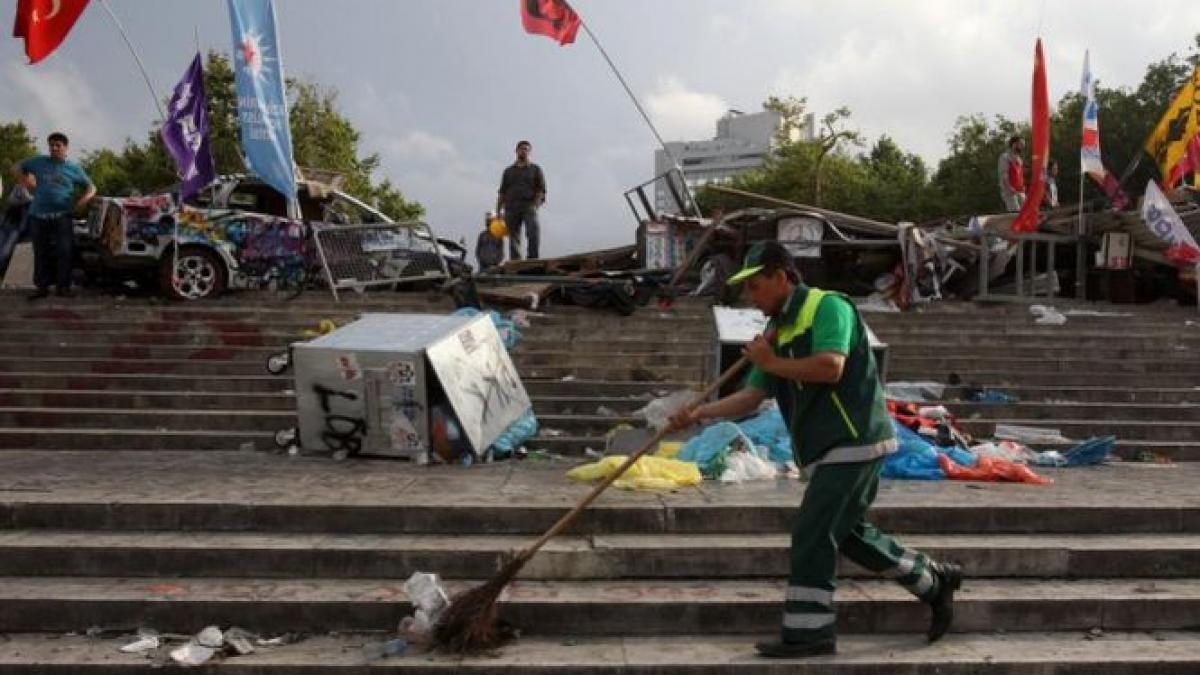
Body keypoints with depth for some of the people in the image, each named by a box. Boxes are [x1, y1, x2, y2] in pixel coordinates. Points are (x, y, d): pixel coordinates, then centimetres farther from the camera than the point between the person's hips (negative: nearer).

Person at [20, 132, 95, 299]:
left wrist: (85, 198, -9)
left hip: (62, 216, -2)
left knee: (64, 252, -6)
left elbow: (91, 187, 10)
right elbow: (20, 168, 23)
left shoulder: (73, 168, 7)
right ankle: (42, 287, 13)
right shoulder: (39, 162, 9)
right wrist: (27, 180, 7)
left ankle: (63, 286, 2)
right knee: (41, 253, 6)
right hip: (38, 215, 2)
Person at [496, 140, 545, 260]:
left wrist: (535, 205, -10)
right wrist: (498, 212, 10)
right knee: (513, 238, -4)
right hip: (511, 208, 3)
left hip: (529, 206, -2)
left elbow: (541, 190, 7)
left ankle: (533, 259, -23)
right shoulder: (508, 171, 22)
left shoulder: (535, 169, 15)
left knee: (534, 232, -24)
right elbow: (502, 193, 19)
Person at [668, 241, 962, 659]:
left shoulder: (827, 307, -10)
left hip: (854, 442, -9)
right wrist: (698, 415, 1)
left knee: (811, 535, -9)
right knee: (848, 534, 17)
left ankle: (808, 632, 0)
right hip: (829, 450, 9)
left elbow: (831, 367, -27)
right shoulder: (778, 331, 15)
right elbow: (751, 397, 12)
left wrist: (773, 364, -15)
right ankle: (935, 581, 32)